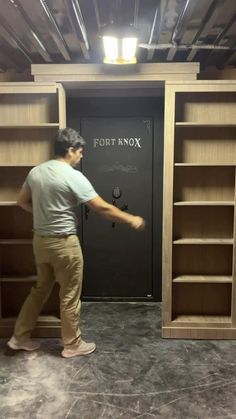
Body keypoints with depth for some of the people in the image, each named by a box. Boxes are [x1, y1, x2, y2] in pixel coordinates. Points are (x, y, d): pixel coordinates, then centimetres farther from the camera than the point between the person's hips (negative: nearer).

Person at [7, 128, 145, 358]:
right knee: (70, 295, 8)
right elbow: (102, 208, -17)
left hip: (40, 240, 8)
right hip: (63, 243, -8)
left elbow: (22, 201, 15)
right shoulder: (73, 177, -18)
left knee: (40, 288, 22)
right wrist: (131, 219, -7)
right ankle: (72, 345, 24)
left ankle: (19, 337, 32)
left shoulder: (35, 172, 5)